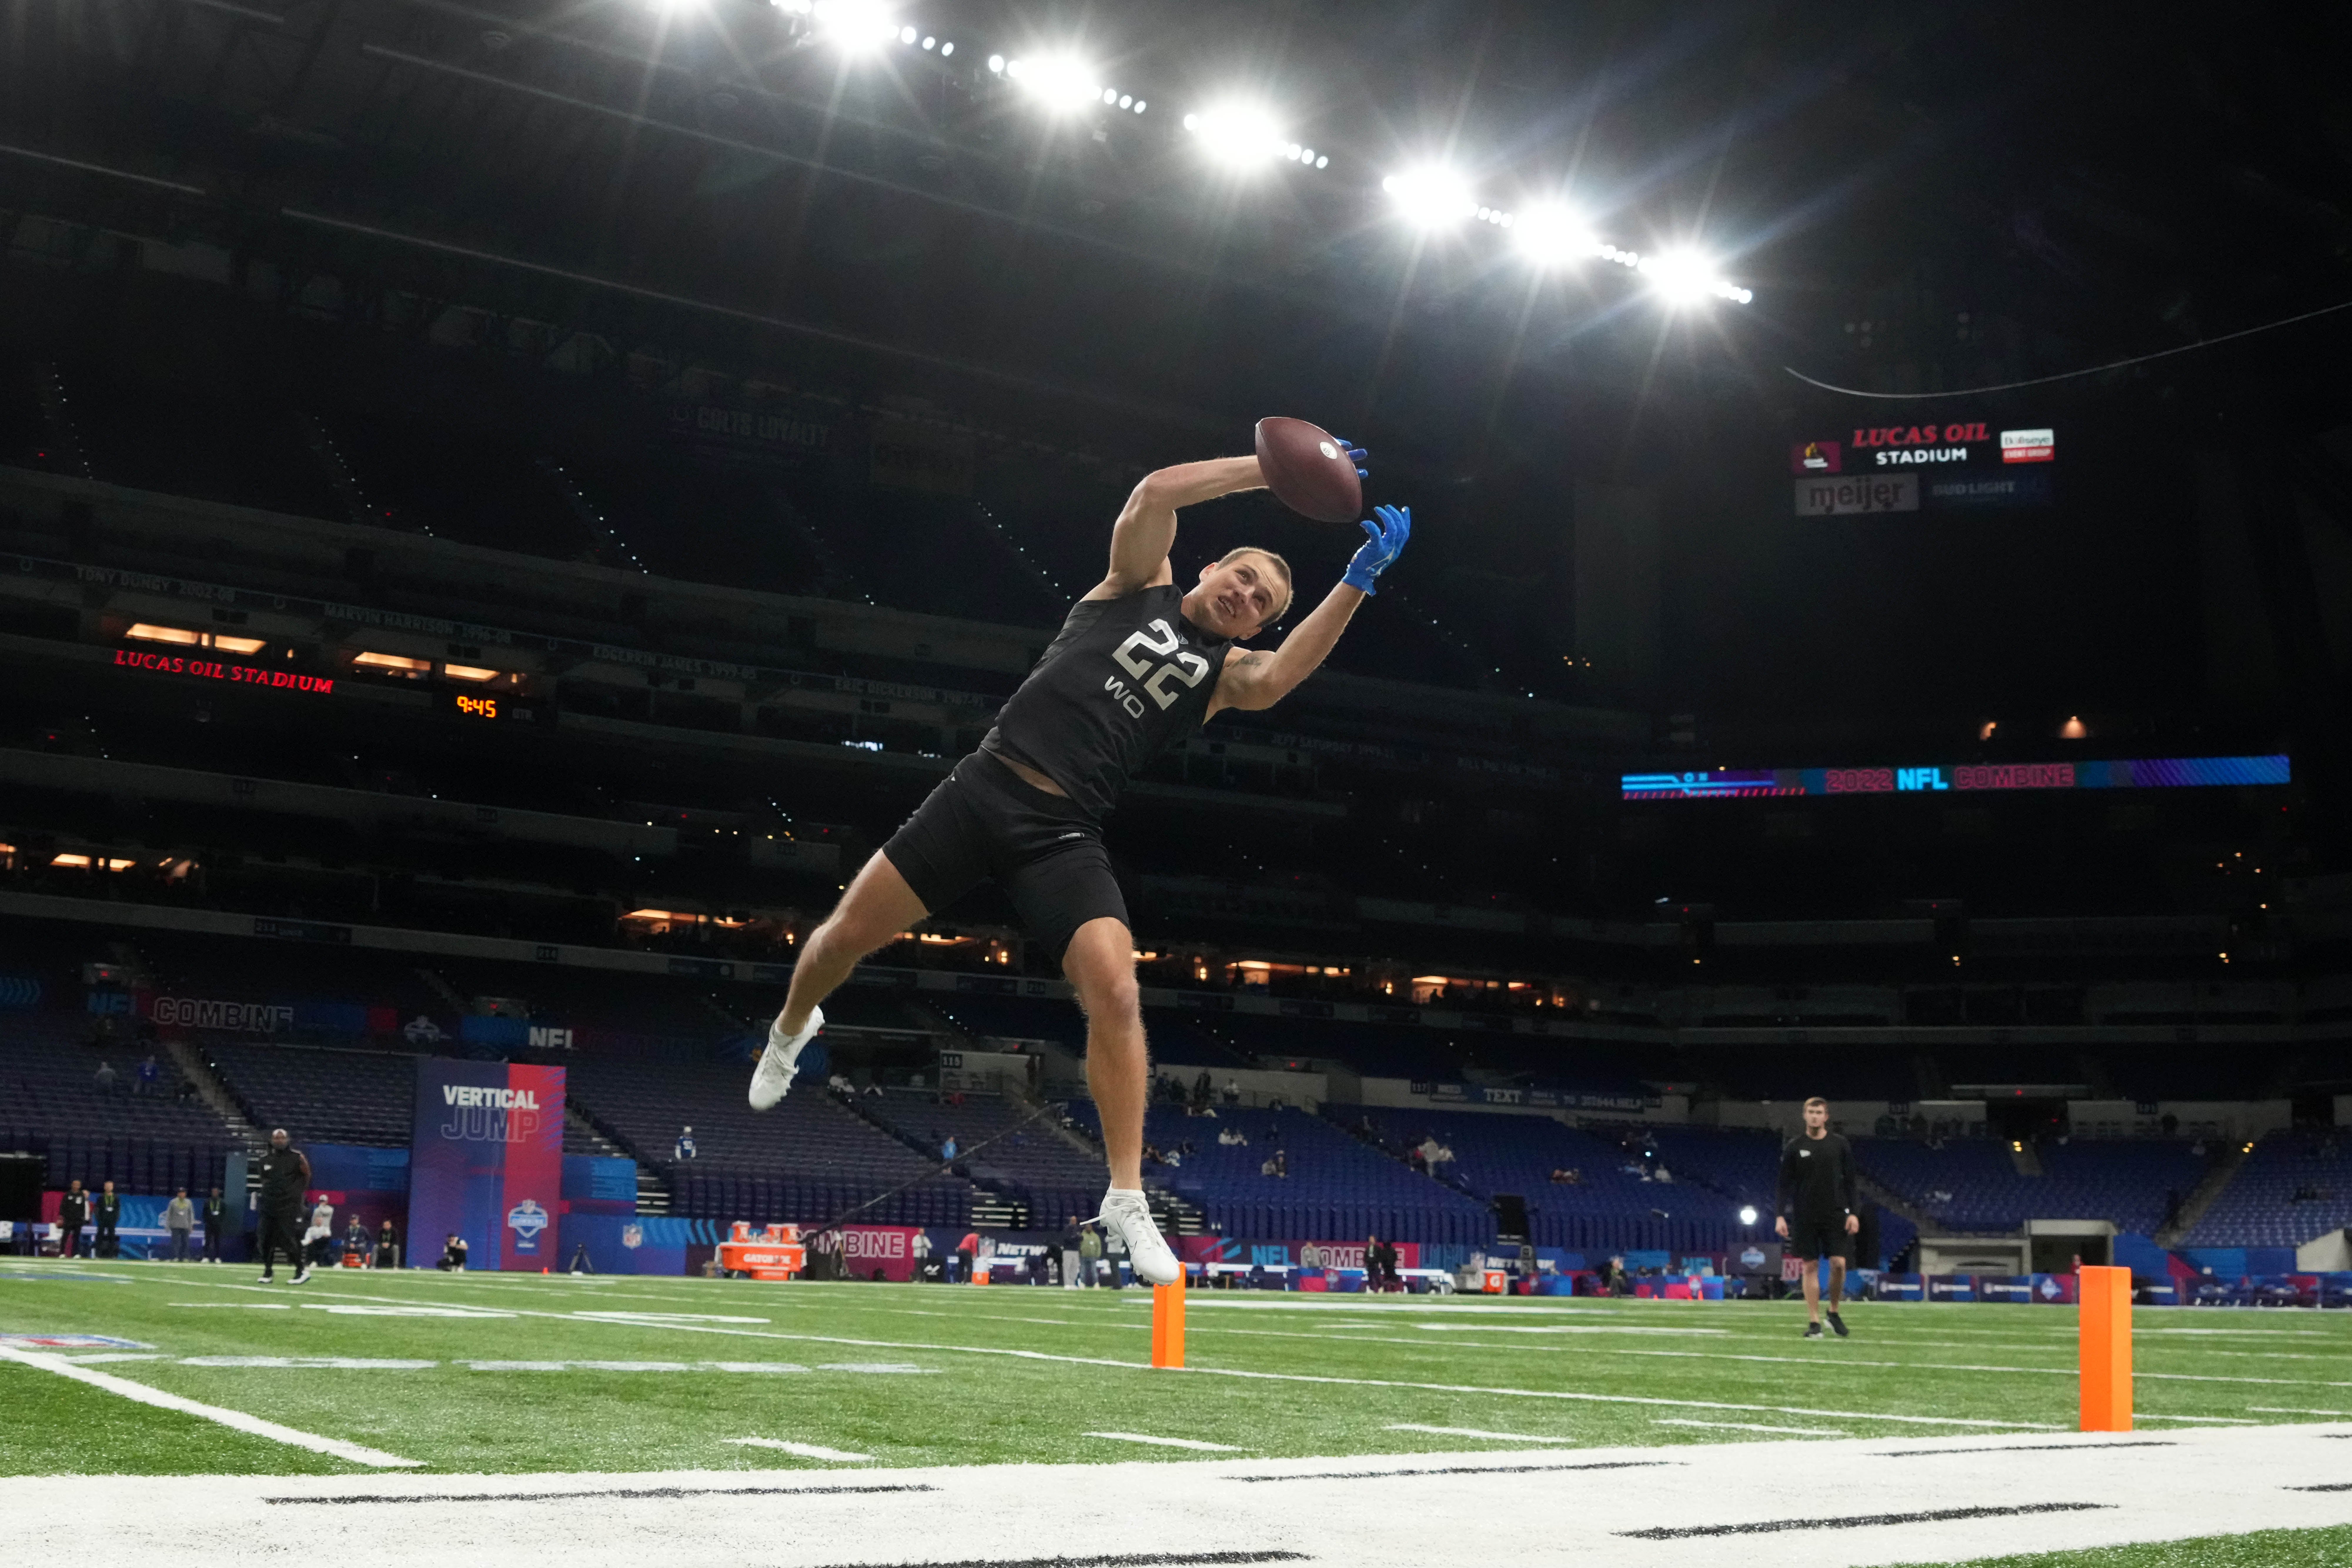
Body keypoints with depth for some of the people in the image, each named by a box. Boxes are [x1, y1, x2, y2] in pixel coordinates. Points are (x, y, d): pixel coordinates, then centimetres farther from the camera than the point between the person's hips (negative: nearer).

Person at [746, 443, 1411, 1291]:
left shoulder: (1228, 671, 9)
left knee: (1115, 994, -20)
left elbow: (1279, 676, -15)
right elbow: (1155, 492, -7)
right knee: (845, 936, 3)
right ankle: (791, 1029, 38)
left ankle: (1126, 1200, -9)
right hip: (984, 789, 0)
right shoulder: (1140, 583, 10)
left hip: (1064, 834, 0)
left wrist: (1357, 581, -26)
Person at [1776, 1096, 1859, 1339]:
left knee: (1838, 1264, -9)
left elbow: (1849, 1181, 6)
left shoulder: (1840, 1144, 3)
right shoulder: (1795, 1147, 1)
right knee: (1811, 1267, 0)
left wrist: (1852, 1213, -1)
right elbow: (1785, 1184, 3)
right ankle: (1814, 1322, 4)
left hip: (1835, 1214, 0)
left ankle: (1834, 1312, 13)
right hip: (1805, 1216, 0)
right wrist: (1781, 1216, -4)